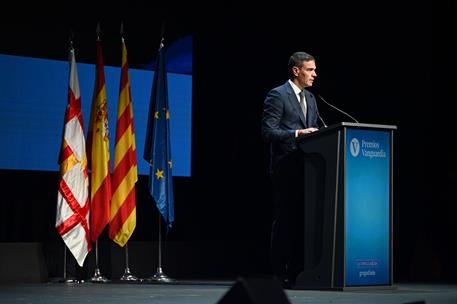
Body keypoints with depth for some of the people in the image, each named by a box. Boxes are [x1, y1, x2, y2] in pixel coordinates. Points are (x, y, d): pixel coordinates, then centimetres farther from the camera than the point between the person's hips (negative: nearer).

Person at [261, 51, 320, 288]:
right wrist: (297, 133, -21)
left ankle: (297, 272, 12)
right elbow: (268, 131, -13)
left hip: (306, 168, 8)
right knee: (285, 219, -4)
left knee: (303, 219, 7)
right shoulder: (277, 95, -6)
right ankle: (280, 273, 1)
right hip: (286, 168, -8)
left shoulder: (310, 99, 19)